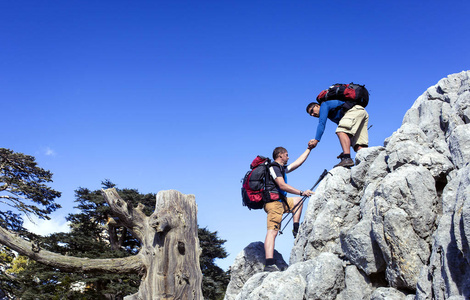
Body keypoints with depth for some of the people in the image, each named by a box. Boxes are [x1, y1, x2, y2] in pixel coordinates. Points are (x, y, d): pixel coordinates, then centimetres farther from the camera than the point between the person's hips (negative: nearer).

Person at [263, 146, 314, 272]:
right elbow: (282, 186, -16)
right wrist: (302, 192, -15)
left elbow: (298, 162, 31)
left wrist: (309, 148, 35)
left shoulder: (281, 168, 24)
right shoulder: (274, 167, -6)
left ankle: (296, 230, 17)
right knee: (272, 232, -20)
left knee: (298, 200, 29)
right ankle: (269, 264, -30)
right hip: (274, 202, -10)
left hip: (281, 201, 10)